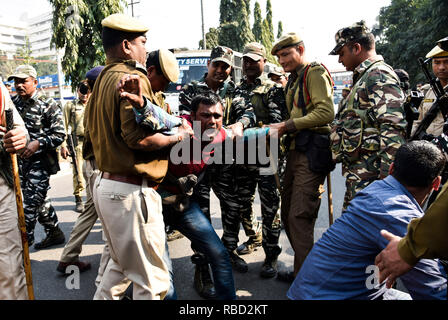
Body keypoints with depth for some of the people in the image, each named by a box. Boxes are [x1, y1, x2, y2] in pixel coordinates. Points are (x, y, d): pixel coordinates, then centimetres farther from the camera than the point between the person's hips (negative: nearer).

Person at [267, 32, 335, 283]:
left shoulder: (315, 73, -6)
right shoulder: (294, 80, 23)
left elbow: (326, 112, -18)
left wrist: (288, 126, -17)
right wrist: (281, 127, 6)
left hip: (312, 152, -10)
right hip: (296, 151, 10)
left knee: (300, 217, -9)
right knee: (288, 213, 12)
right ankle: (303, 268, 26)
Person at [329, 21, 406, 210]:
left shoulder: (379, 76, -11)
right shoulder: (365, 77, 22)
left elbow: (392, 127, -22)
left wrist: (387, 176, -25)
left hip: (370, 175, -10)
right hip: (357, 173, 10)